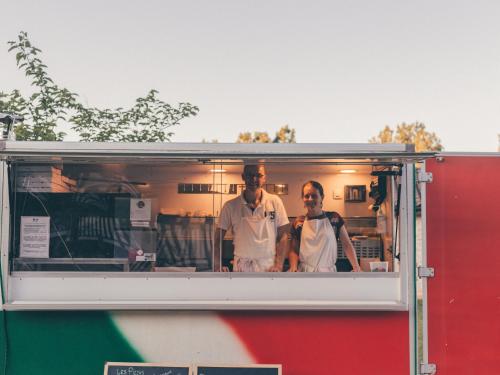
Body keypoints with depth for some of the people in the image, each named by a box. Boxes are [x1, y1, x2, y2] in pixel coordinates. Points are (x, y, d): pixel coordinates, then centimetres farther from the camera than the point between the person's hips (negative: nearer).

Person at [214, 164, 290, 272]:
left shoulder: (275, 202, -1)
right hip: (240, 267, 0)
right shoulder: (230, 206, -1)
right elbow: (218, 238, 3)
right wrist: (218, 265, -8)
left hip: (269, 267, 0)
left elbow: (283, 236, -1)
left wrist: (278, 266, -9)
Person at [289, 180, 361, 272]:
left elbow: (347, 245, 4)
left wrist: (356, 267, -7)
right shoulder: (298, 223, 4)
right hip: (305, 272, 1)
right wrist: (293, 267, -12)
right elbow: (293, 250, 7)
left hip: (328, 272, 0)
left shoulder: (334, 219, 3)